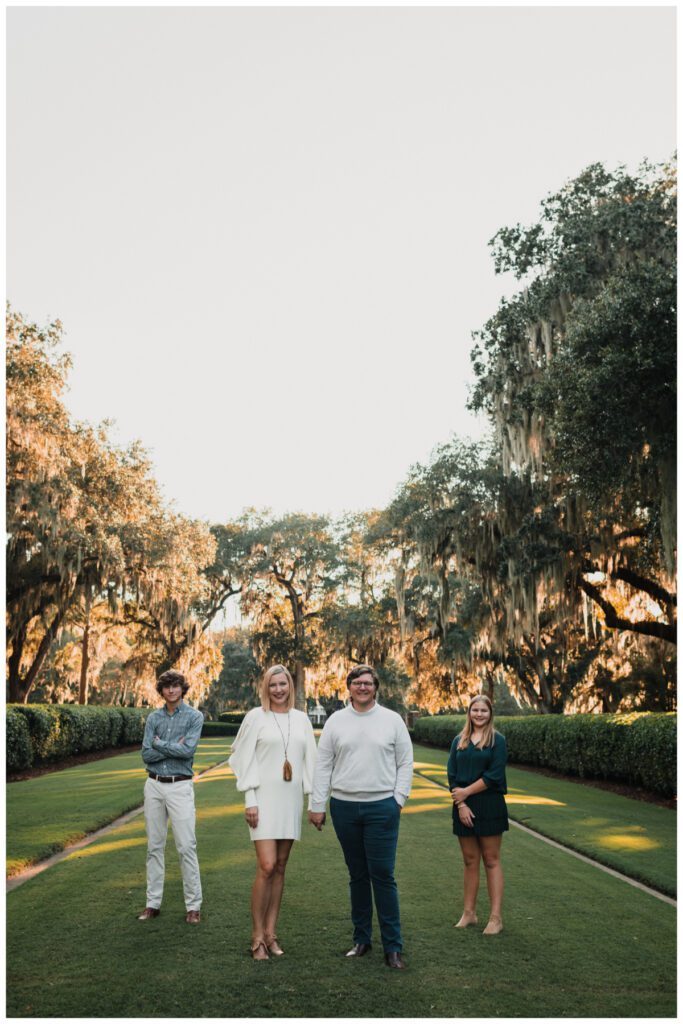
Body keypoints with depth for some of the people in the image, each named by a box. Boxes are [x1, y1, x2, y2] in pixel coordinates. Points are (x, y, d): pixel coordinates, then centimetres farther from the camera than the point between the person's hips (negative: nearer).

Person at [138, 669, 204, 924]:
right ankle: (153, 903, 20)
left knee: (186, 847, -3)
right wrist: (174, 747, -11)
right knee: (154, 846, 10)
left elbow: (188, 750, -15)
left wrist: (159, 744, -6)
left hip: (180, 787, -4)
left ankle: (193, 905, 6)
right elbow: (146, 754, -1)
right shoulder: (154, 718, 8)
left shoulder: (194, 716, -3)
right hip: (154, 786, 4)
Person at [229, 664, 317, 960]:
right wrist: (250, 800, -8)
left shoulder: (301, 719, 8)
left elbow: (310, 761, 12)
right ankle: (257, 936, 4)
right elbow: (245, 760, -3)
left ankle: (271, 931, 19)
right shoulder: (255, 717, -3)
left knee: (280, 867, 9)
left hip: (291, 799, 4)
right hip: (264, 798, -4)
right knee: (266, 866, -10)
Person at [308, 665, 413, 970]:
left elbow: (405, 762, 5)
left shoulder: (392, 720, 3)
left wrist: (399, 799, -3)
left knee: (382, 875, -3)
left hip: (381, 807, -2)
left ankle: (393, 946, 7)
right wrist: (317, 805, 3)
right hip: (344, 807, 2)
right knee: (357, 875, 11)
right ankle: (361, 938, 24)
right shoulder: (336, 721, 5)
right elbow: (323, 764, 6)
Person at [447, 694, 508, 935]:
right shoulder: (459, 741, 8)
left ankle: (496, 917, 7)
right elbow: (452, 775, 3)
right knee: (470, 860, 10)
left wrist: (467, 792, -11)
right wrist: (461, 805, -8)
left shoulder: (497, 740, -2)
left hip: (489, 805, -3)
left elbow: (494, 775, -11)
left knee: (491, 860, 2)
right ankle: (469, 913, 19)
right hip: (463, 806, 3)